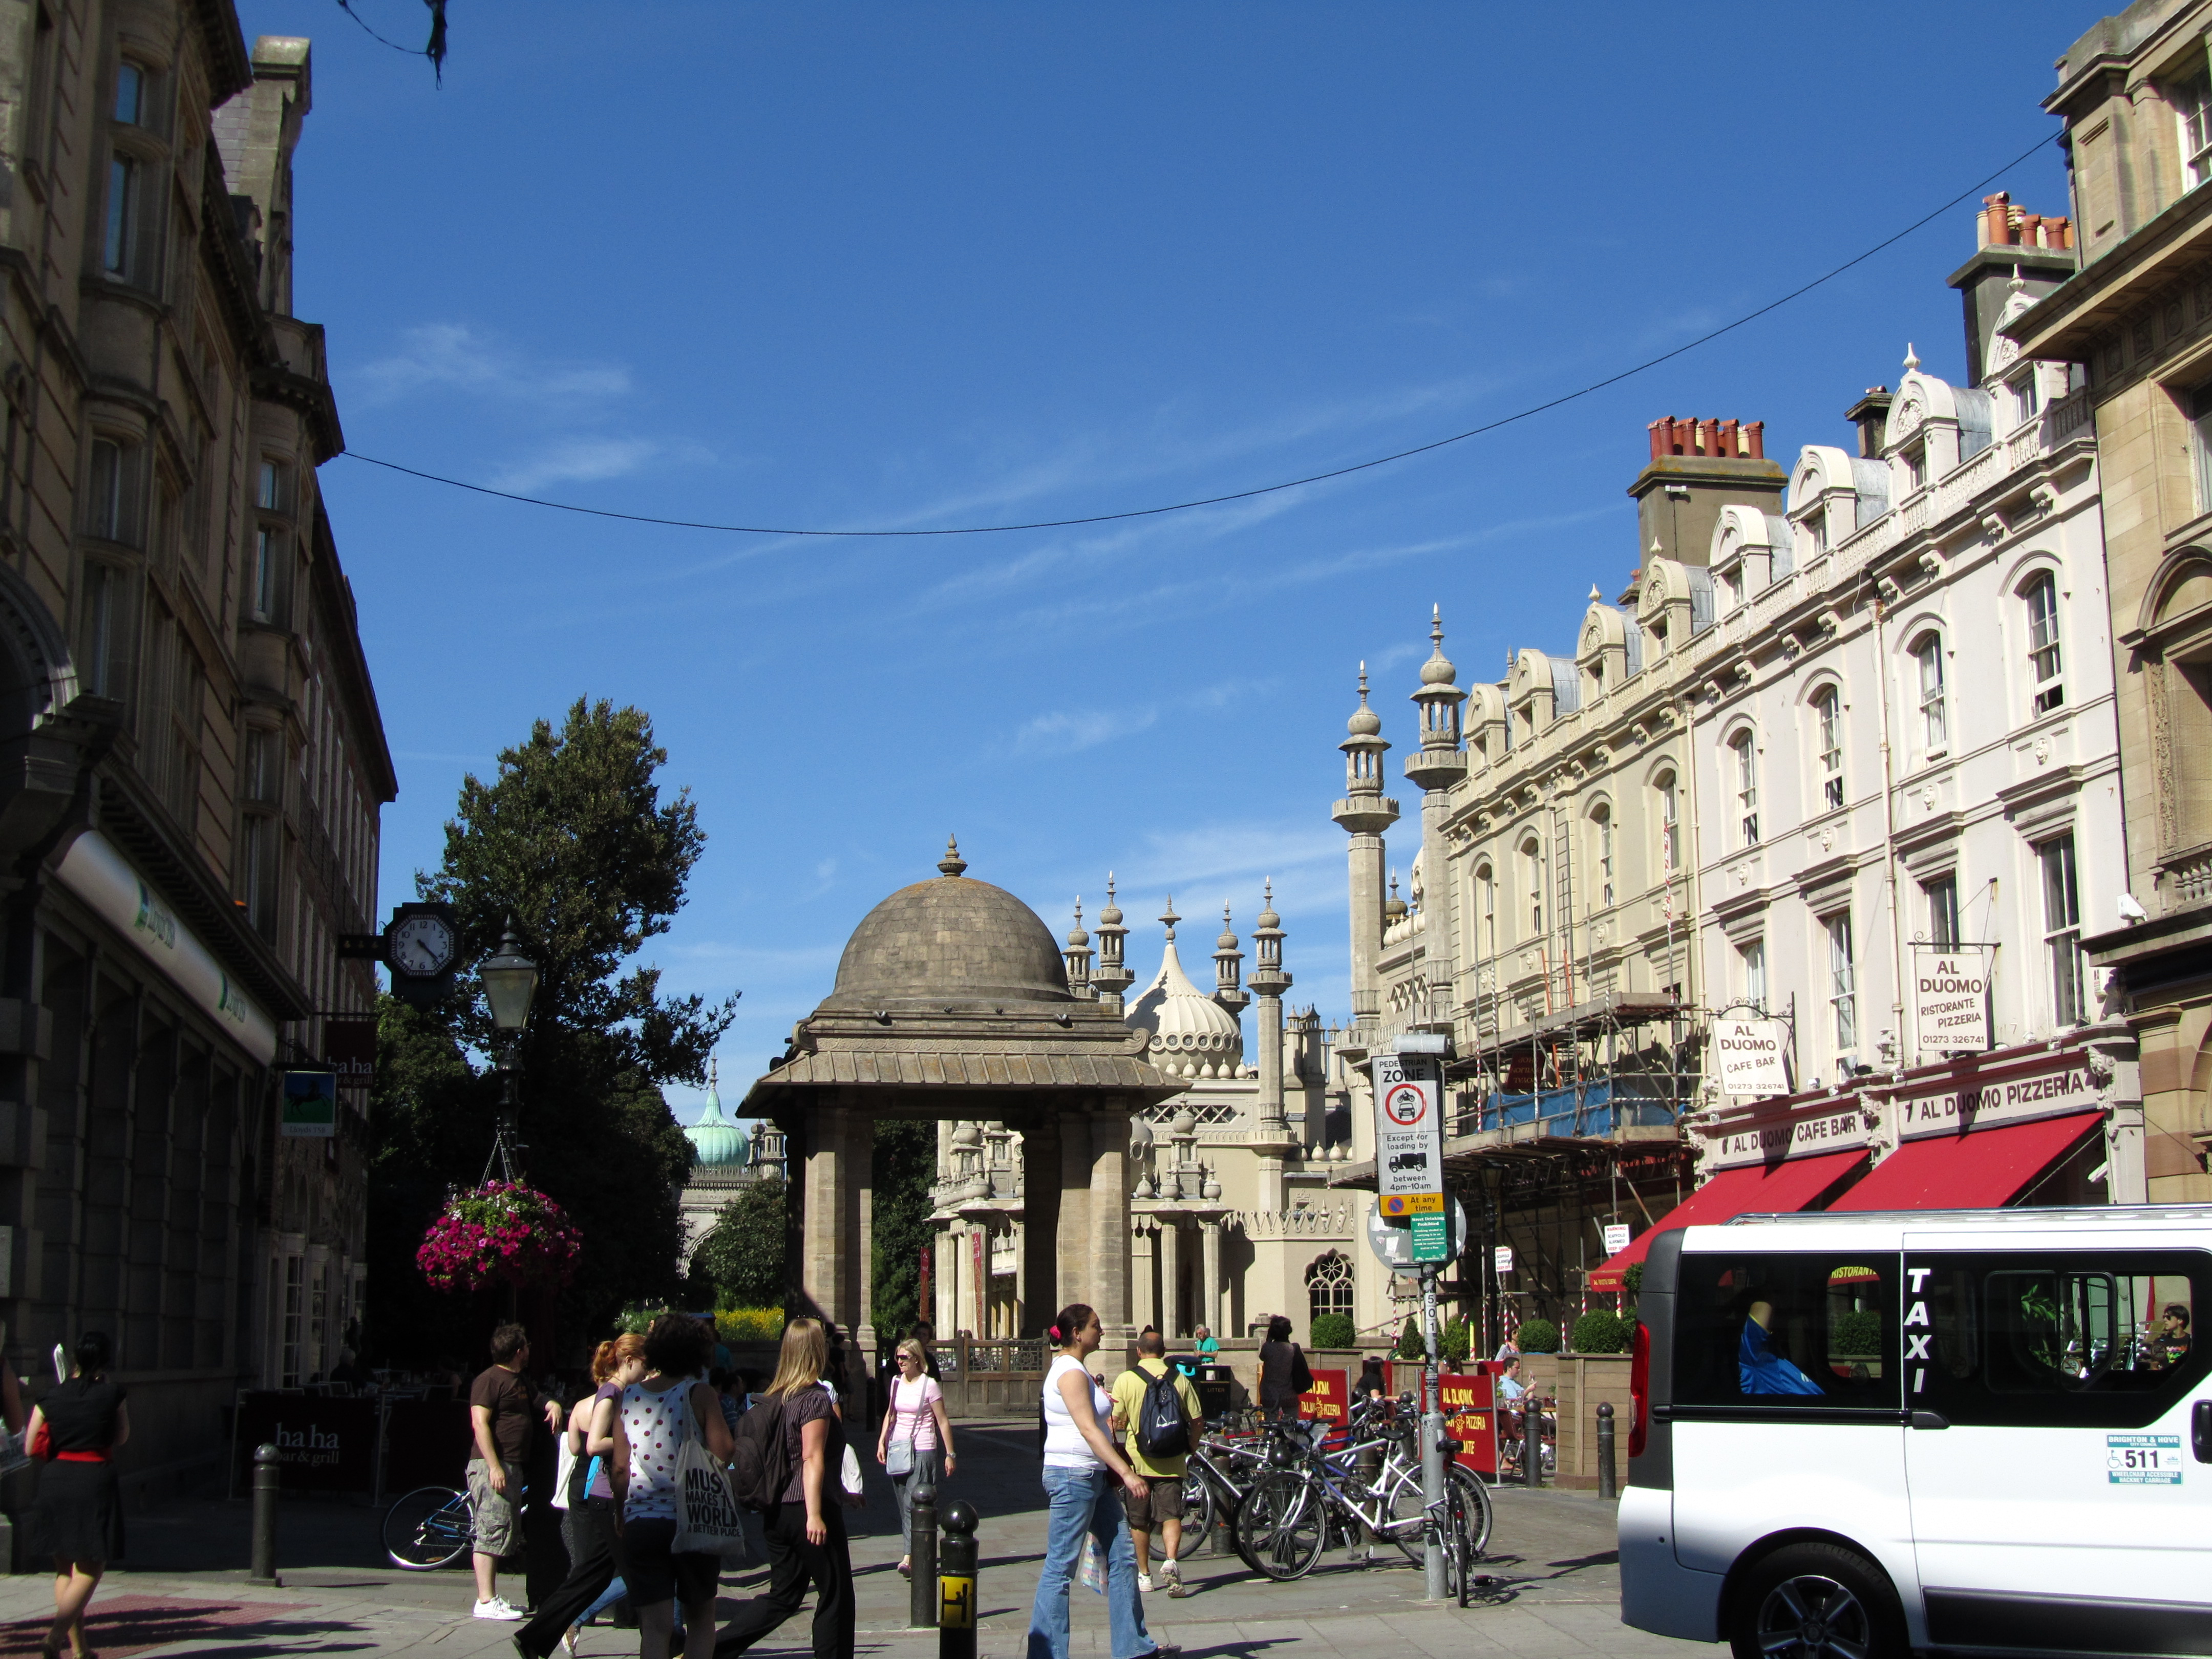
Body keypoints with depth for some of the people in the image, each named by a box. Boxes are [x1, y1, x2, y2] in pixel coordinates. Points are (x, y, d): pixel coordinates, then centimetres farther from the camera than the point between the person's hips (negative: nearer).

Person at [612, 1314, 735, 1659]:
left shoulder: (629, 1396, 5)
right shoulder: (698, 1393, -7)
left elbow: (620, 1467, 7)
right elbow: (723, 1453, -15)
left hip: (639, 1523, 2)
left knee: (654, 1625, 2)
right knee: (701, 1616, 15)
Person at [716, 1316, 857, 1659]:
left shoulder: (774, 1397, 9)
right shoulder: (816, 1398, -14)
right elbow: (812, 1460, -20)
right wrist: (815, 1514, -23)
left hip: (778, 1511, 8)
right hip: (805, 1509, -8)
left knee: (783, 1594, 14)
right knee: (835, 1593, 5)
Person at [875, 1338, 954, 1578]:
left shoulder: (929, 1385, -7)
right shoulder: (896, 1382, 9)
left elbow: (943, 1421, -5)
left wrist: (949, 1454, -6)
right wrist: (881, 1442, 9)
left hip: (922, 1450, -6)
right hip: (898, 1448, 6)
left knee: (913, 1502, -15)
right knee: (904, 1505, 6)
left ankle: (909, 1558, -21)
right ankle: (916, 1554, 13)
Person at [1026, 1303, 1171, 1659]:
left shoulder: (1076, 1370, 17)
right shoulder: (1071, 1373, -15)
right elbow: (1089, 1430, -22)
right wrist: (1127, 1473, -25)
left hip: (1093, 1477, 11)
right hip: (1072, 1477, -11)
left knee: (1123, 1555, 10)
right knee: (1060, 1569, -6)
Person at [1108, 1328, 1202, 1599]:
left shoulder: (1126, 1380, -4)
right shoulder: (1179, 1379, 2)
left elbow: (1115, 1422, -5)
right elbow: (1197, 1421, 4)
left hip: (1137, 1460, -1)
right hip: (1171, 1462, 1)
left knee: (1139, 1521, 11)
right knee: (1171, 1515, 0)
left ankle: (1144, 1575, 18)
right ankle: (1171, 1561, -24)